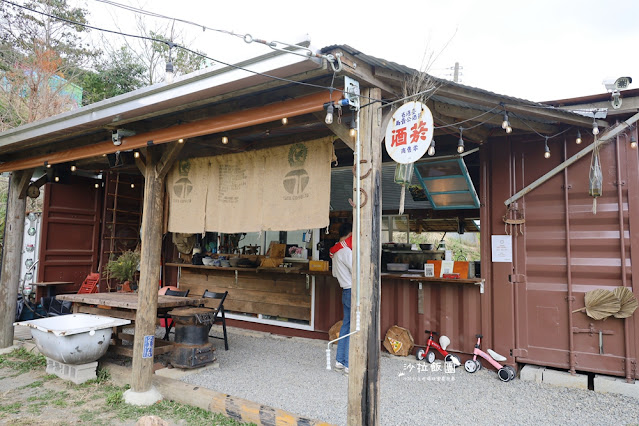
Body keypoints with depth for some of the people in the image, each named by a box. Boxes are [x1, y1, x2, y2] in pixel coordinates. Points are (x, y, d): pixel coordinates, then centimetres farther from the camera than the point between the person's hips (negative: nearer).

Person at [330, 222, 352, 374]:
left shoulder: (335, 251, 12)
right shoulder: (346, 251, -17)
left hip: (345, 292, 9)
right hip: (353, 292, -9)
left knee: (346, 325, 15)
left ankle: (340, 361, 21)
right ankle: (349, 365, 0)